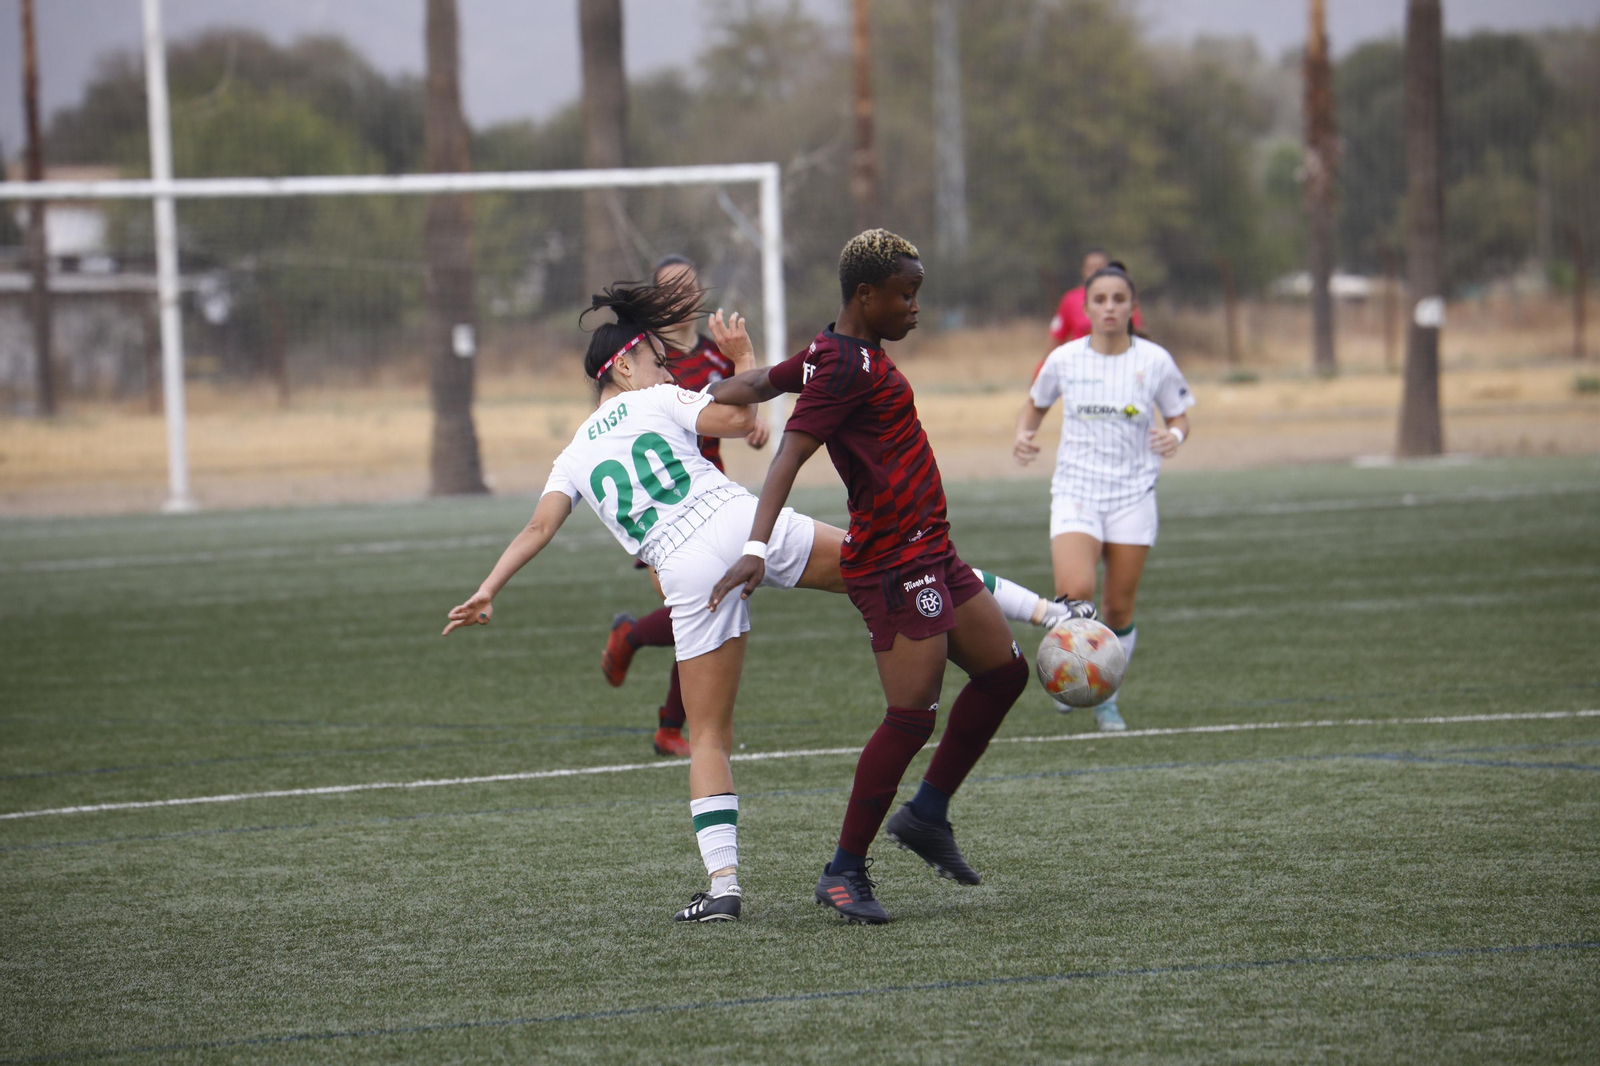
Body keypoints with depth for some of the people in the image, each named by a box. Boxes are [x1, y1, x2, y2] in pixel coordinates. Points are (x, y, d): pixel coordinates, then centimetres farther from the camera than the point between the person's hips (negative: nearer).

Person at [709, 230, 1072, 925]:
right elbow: (790, 456, -25)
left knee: (1003, 672, 15)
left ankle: (927, 814, 22)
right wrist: (758, 548, -35)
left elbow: (756, 383, 25)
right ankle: (844, 873, -6)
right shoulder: (847, 366, -16)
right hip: (897, 566, -11)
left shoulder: (837, 354, 13)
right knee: (912, 717, -12)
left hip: (931, 554, 11)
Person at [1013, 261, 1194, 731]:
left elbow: (1179, 415, 8)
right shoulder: (1064, 360, -1)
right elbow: (1035, 402, 16)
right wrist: (1023, 434, -4)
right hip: (1075, 492, -1)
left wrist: (1174, 435, -15)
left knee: (1119, 609, 3)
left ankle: (1105, 696, 25)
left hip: (1133, 496, 1)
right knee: (1075, 593, -22)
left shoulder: (1155, 361, -3)